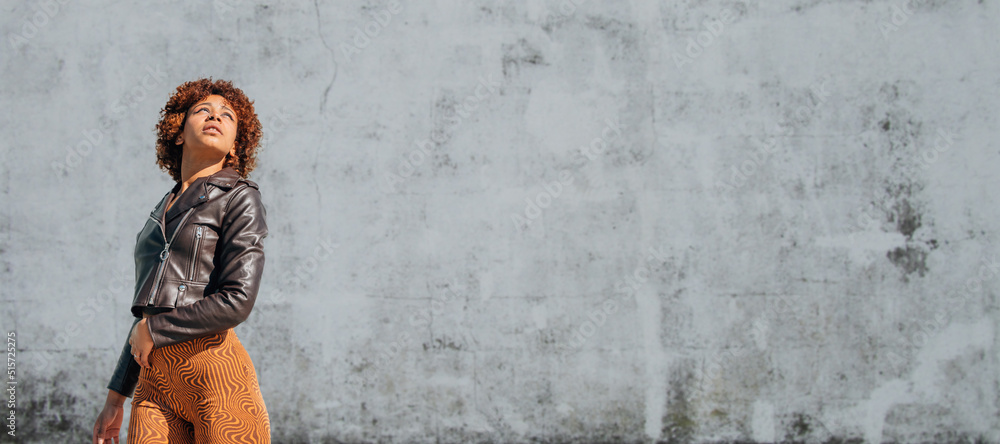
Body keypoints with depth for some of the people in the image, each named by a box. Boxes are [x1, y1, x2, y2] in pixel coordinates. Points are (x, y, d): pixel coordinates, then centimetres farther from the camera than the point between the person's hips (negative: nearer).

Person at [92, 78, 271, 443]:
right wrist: (116, 399, 22)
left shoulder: (239, 198, 2)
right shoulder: (164, 211, 22)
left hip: (214, 371, -5)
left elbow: (236, 301, -10)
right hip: (155, 382, 6)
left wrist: (154, 331, 0)